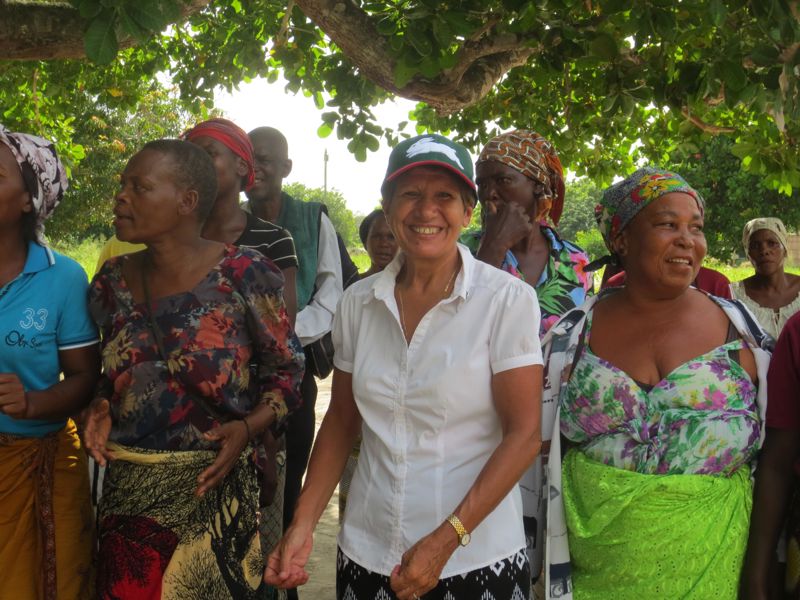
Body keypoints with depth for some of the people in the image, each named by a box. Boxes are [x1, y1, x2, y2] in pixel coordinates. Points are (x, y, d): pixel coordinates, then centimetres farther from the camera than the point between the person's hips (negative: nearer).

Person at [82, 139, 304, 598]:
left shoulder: (243, 275, -11)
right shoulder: (114, 281, 4)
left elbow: (286, 367, -4)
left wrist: (248, 428, -18)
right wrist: (102, 410, -2)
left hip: (212, 486, -4)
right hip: (127, 490, 4)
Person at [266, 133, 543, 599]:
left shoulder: (507, 299, -12)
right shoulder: (359, 302, -1)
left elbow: (523, 434, -13)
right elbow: (341, 421, 6)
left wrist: (445, 540, -17)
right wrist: (303, 524, -3)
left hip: (476, 560, -3)